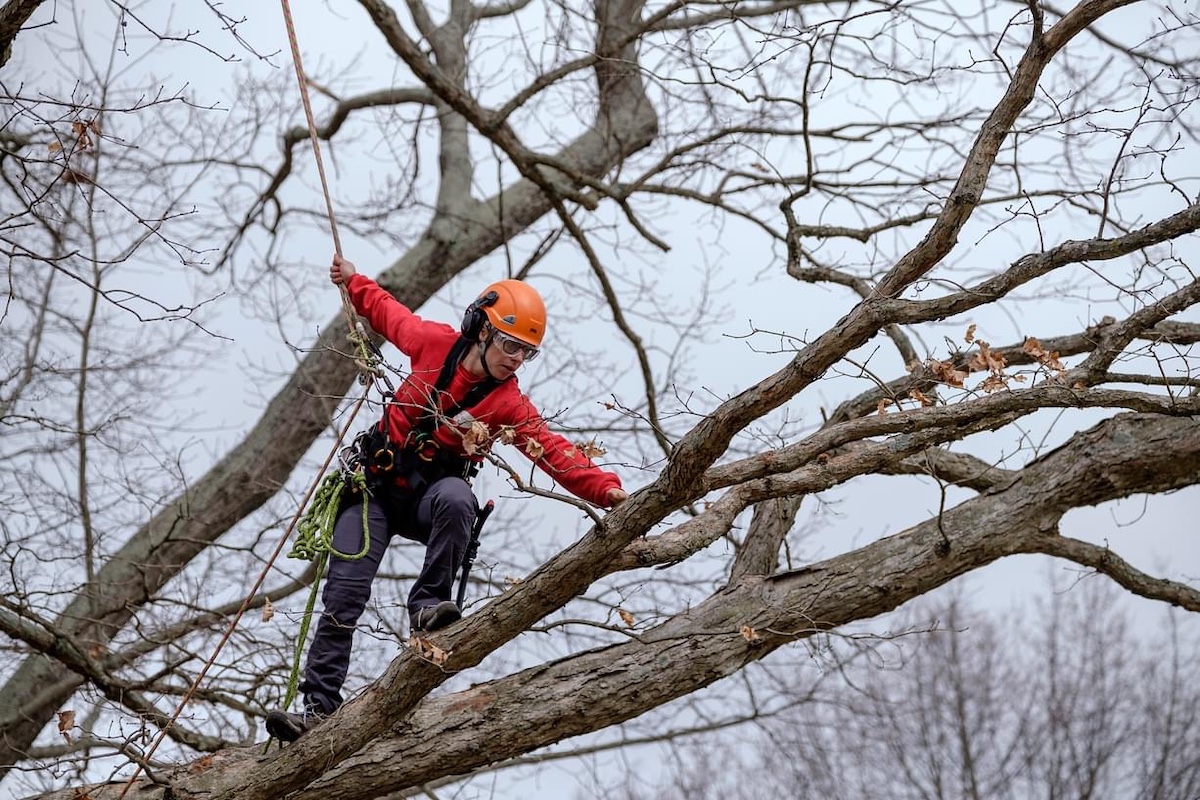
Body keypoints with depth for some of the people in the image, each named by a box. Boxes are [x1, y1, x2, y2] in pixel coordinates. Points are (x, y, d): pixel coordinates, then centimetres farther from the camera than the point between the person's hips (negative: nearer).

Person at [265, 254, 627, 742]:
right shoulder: (435, 344, -5)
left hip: (429, 497, -1)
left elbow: (554, 452, -20)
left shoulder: (509, 405, -8)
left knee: (456, 498, -40)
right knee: (345, 592, -14)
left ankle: (427, 605, -25)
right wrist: (353, 281, 26)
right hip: (375, 486, 1)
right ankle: (319, 705, -12)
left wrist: (605, 490, -34)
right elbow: (390, 313, 16)